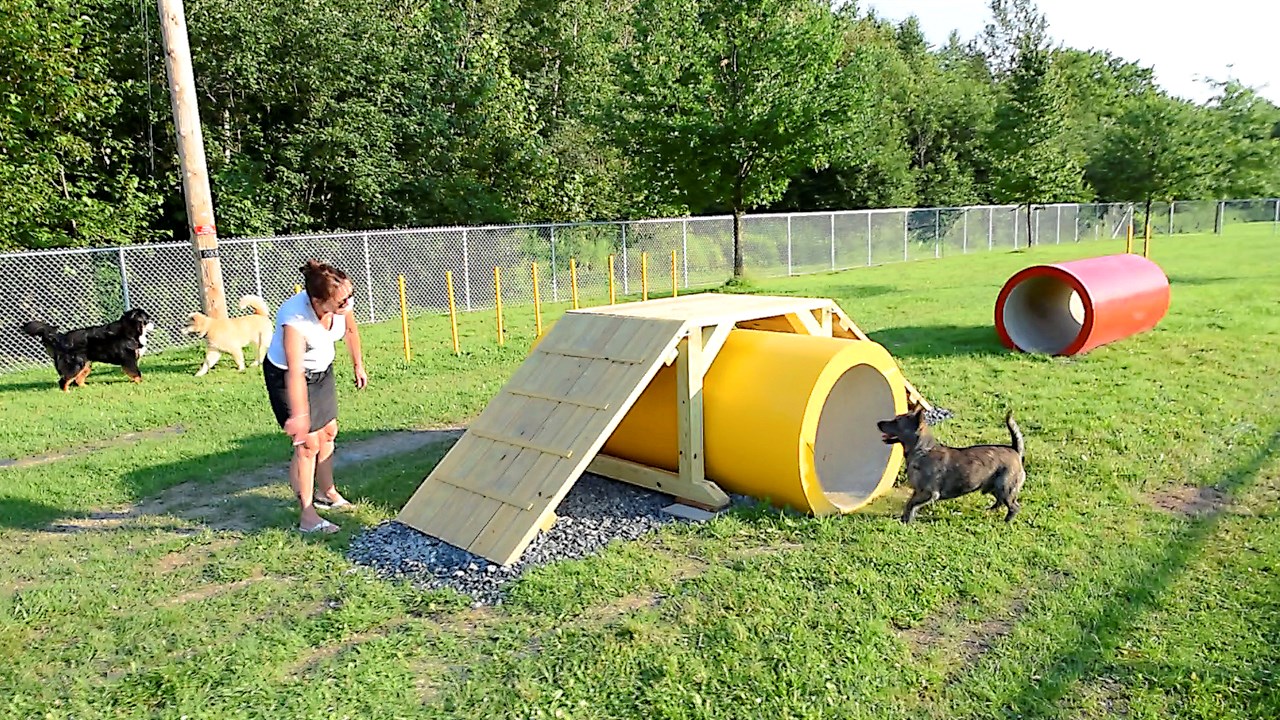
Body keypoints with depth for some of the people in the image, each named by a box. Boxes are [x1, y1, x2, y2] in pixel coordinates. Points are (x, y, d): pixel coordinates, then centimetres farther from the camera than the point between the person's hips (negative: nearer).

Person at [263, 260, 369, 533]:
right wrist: (299, 414, -54)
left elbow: (350, 331, 2)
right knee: (307, 443, -9)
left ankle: (327, 492, 37)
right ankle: (307, 516, 1)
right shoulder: (295, 319, -39)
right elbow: (295, 372, -47)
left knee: (328, 432, 16)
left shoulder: (343, 302, -22)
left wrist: (358, 365, 11)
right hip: (286, 376, -7)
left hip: (322, 370, 7)